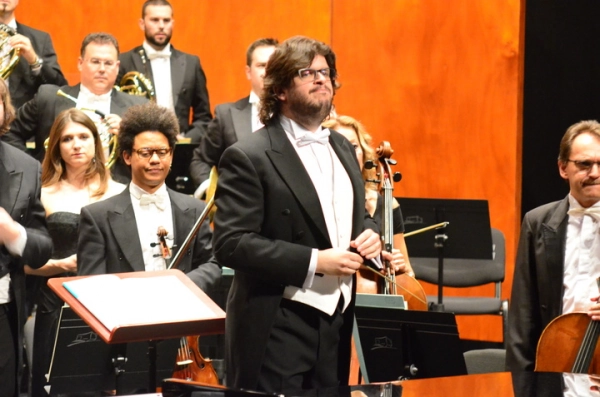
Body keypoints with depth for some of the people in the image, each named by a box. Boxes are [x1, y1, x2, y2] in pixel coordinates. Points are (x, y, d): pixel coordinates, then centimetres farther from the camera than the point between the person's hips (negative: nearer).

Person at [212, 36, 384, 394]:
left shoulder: (342, 149, 15)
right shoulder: (249, 158, -9)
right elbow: (231, 243, -17)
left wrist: (370, 234, 1)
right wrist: (313, 261, -22)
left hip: (336, 325, 7)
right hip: (276, 332, -7)